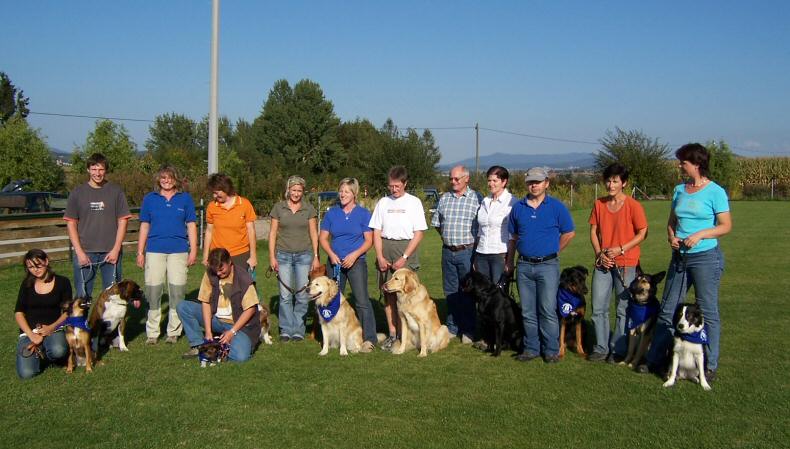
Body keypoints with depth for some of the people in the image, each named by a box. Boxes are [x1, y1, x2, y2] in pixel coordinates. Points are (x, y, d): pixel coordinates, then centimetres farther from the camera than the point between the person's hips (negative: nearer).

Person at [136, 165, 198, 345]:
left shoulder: (185, 198, 8)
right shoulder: (150, 199, 10)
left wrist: (193, 250, 2)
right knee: (152, 291, -1)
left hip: (179, 251, 0)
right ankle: (152, 332, 8)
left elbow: (191, 226, 8)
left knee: (177, 291, -1)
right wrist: (140, 252, 8)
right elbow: (144, 227, 12)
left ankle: (174, 332, 9)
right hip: (155, 251, 1)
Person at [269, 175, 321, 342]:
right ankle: (286, 330, 9)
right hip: (283, 255, 0)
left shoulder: (309, 209, 5)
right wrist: (272, 256, 0)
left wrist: (316, 257, 1)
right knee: (285, 295, -1)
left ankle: (298, 330, 11)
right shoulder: (279, 208, 5)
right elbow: (273, 233, 6)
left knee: (302, 295, 0)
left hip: (304, 255, 0)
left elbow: (313, 233, 6)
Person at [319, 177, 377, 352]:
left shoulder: (363, 213, -1)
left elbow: (369, 241, -3)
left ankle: (369, 339, -9)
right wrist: (331, 254, -9)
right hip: (335, 262, 4)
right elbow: (323, 237, 7)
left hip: (356, 262, -4)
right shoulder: (331, 213, 7)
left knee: (362, 301, -10)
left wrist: (354, 255, -16)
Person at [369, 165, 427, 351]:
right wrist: (380, 257, -3)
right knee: (388, 294, 5)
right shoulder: (383, 202, 10)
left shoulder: (414, 202, 1)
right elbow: (377, 232, 9)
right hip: (385, 251, 3)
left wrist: (404, 258, -11)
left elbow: (419, 233, -4)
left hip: (406, 251, -3)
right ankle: (392, 333, 13)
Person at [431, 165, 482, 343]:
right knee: (450, 292, 11)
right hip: (447, 251, 5)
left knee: (468, 292, 1)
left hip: (467, 252, -5)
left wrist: (475, 248, -8)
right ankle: (452, 327, 22)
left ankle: (468, 330, 11)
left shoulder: (476, 199, -5)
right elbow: (436, 223, 20)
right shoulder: (444, 198, 10)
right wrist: (446, 235, 10)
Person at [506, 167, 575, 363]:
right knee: (528, 312, 8)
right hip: (524, 266, 4)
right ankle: (531, 348, 18)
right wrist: (509, 261, 16)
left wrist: (554, 251, 6)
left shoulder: (556, 207, -2)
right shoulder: (518, 208, 8)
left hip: (548, 265, -3)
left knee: (548, 310, -3)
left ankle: (551, 350, 6)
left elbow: (569, 233, 5)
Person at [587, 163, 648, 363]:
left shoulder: (633, 205, -7)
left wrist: (620, 249, -14)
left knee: (624, 309, 4)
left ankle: (618, 350, 14)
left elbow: (642, 233, -6)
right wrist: (599, 253, -5)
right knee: (598, 307, 5)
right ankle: (601, 348, 16)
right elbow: (593, 231, 10)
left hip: (626, 263, -4)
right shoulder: (599, 204, 7)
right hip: (603, 262, 4)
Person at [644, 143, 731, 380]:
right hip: (680, 257, 6)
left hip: (706, 257, -6)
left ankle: (709, 365, 12)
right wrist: (671, 237, -3)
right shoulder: (679, 190, 10)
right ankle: (655, 360, 18)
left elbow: (726, 225, -9)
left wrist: (700, 234, -20)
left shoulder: (715, 192, -7)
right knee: (667, 309, 9)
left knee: (708, 311, 2)